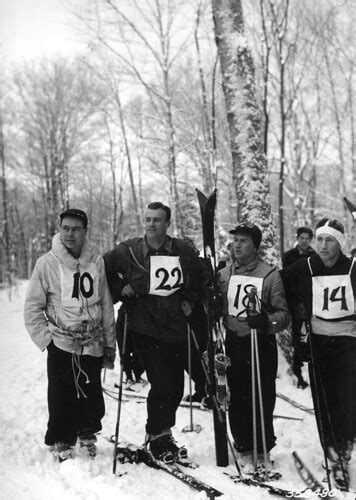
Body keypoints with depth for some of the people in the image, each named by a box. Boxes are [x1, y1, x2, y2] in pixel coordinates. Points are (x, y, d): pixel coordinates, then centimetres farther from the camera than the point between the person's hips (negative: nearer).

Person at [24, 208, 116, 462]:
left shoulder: (97, 262, 0)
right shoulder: (47, 263, -6)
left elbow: (106, 305, 7)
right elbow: (33, 307, 0)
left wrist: (110, 343, 9)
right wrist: (46, 338, -6)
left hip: (93, 344, 2)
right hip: (61, 344, -2)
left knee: (92, 395, 7)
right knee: (62, 398, 1)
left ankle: (87, 433, 33)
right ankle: (62, 442, 23)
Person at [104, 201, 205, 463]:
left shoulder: (183, 251, 2)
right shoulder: (129, 251, -5)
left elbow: (200, 277, 19)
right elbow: (104, 270, 8)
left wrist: (190, 300, 9)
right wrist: (120, 290, -2)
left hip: (177, 331, 4)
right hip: (146, 330, -3)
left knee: (176, 387, 10)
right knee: (162, 385, -10)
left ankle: (162, 432, 33)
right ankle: (157, 437, 12)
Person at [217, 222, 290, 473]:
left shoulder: (270, 274, -4)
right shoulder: (224, 274, 8)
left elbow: (284, 314, -6)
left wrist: (267, 321, -24)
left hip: (261, 344, -3)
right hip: (233, 344, 3)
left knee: (262, 400, 1)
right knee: (237, 400, 6)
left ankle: (263, 451, 18)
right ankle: (244, 449, 21)